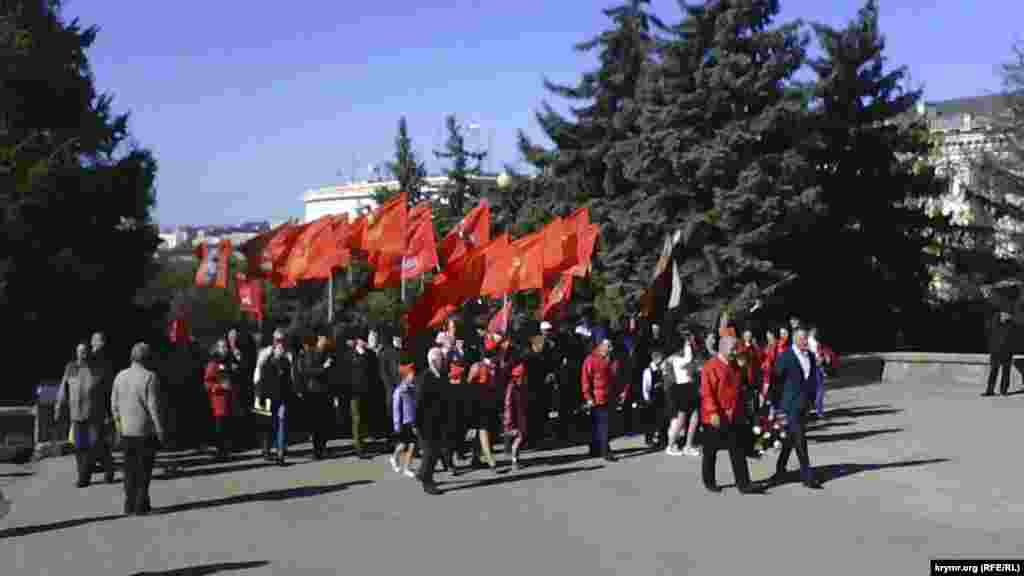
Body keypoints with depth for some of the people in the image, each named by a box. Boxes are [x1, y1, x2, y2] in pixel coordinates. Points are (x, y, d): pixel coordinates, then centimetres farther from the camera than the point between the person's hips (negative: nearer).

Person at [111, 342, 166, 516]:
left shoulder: (120, 376, 4)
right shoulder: (150, 377, -13)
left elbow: (114, 405, 8)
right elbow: (153, 406, -15)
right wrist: (160, 430, -9)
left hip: (126, 431, 5)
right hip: (145, 430, -5)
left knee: (130, 470, 13)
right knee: (143, 470, 4)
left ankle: (130, 504, 15)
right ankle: (140, 505, 4)